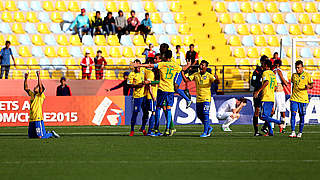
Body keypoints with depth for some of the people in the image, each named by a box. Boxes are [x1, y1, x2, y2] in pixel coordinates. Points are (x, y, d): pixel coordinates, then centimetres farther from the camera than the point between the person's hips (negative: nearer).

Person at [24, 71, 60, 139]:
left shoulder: (41, 96, -4)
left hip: (38, 119, -8)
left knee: (40, 136, -12)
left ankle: (51, 134, 15)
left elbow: (40, 86, -18)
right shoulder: (32, 94, 15)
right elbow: (26, 88, 18)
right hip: (31, 119, 8)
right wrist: (26, 78, 10)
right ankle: (47, 133, 28)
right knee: (30, 136, 11)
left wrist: (38, 77, -20)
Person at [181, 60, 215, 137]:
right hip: (198, 98, 5)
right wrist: (182, 73, -6)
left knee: (205, 114, -11)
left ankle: (205, 132, -8)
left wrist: (216, 79, -37)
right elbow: (186, 79, 8)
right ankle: (209, 128, 27)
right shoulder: (195, 75, 10)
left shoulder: (209, 75, -4)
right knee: (199, 115, 9)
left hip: (206, 98, -5)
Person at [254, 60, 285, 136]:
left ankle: (279, 122, -20)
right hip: (272, 98, 9)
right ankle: (270, 132, 9)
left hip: (266, 98, -9)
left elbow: (266, 82, -26)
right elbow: (275, 86, 22)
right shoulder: (273, 74, 18)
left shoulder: (265, 73, -8)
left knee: (263, 117, -11)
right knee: (267, 116, 13)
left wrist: (258, 91, -26)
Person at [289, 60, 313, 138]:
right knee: (293, 114, -11)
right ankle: (293, 132, -12)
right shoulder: (294, 75, 11)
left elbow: (311, 85, 4)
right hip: (294, 98, 2)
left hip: (303, 99, -2)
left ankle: (300, 133, 13)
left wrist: (308, 86, -18)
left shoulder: (307, 75, 0)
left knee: (302, 116, 3)